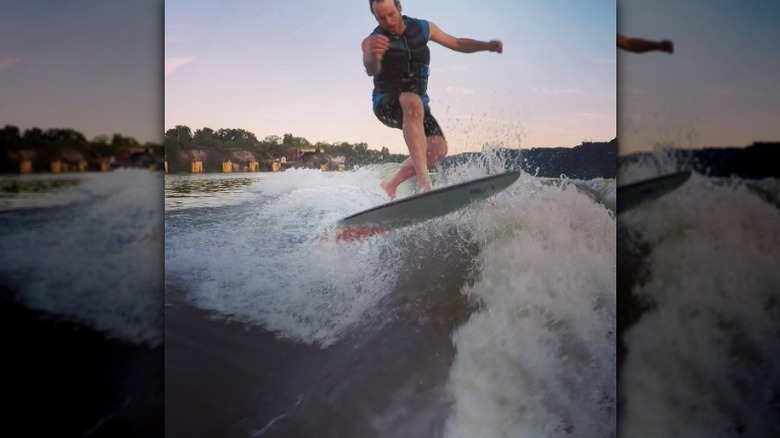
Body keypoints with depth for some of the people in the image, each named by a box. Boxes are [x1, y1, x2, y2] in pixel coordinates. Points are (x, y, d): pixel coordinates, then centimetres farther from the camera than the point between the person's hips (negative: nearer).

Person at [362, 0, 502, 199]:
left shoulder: (422, 28, 1)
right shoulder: (371, 41, -12)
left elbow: (456, 43, 12)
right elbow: (371, 70, -33)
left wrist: (486, 45, -5)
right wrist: (373, 56, -58)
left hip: (417, 102, 5)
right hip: (387, 103, -5)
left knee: (438, 148, -18)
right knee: (413, 102, -40)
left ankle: (391, 184, 2)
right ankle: (424, 184, -47)